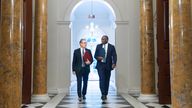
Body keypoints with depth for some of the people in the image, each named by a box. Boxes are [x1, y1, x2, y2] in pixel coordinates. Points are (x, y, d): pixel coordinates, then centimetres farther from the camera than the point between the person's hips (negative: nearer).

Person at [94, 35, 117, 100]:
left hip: (108, 66, 0)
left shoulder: (111, 47, 2)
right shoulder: (98, 46, 7)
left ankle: (105, 94, 19)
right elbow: (95, 55, 9)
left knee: (107, 80, 7)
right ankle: (103, 94, -13)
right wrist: (98, 57, -15)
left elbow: (114, 56, -3)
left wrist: (114, 63, -20)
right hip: (100, 65, 0)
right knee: (102, 79, -12)